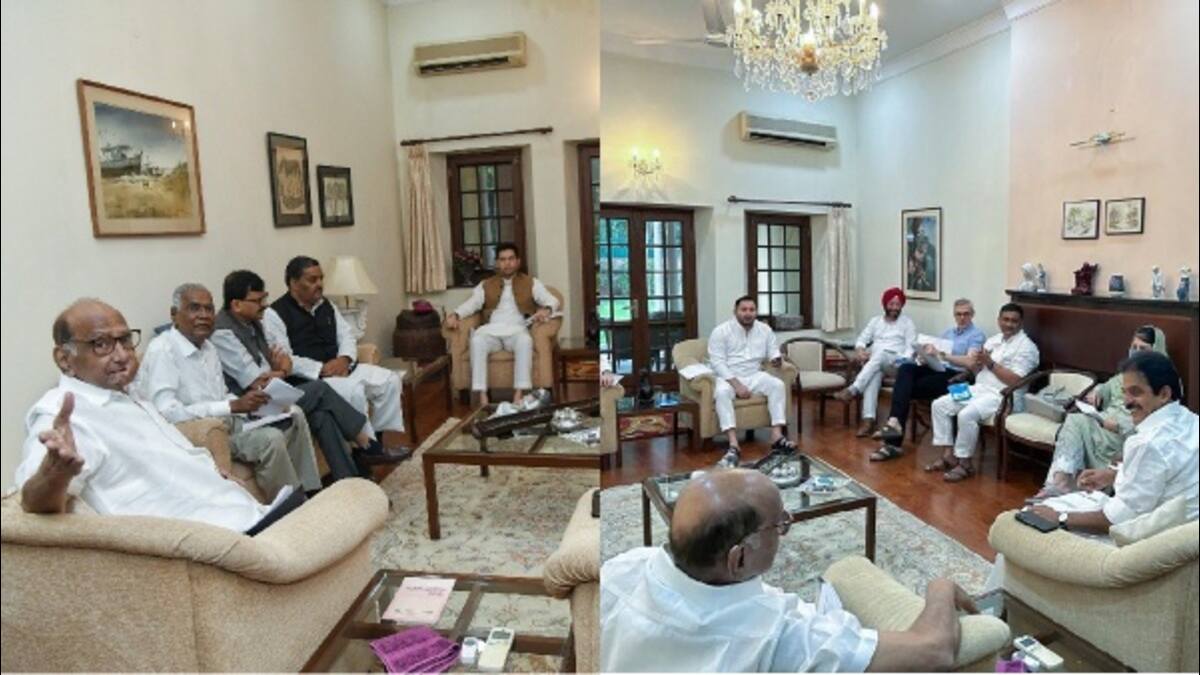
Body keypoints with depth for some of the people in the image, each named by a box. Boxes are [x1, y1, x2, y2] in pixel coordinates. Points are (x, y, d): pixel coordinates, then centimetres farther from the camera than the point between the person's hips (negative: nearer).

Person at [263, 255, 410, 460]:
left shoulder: (326, 305, 13)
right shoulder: (275, 314, -9)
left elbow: (347, 336, 12)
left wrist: (344, 359, -10)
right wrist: (322, 369, -22)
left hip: (340, 367, 8)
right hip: (308, 378, -7)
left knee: (389, 380, -8)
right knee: (353, 390, -32)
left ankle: (378, 438, -2)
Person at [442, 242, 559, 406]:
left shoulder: (531, 283, 17)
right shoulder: (485, 285, 22)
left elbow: (552, 300, 6)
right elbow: (471, 304, 10)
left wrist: (546, 310, -19)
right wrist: (455, 315, -12)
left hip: (517, 329, -1)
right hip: (492, 330, 2)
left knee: (525, 340, -37)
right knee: (477, 340, -33)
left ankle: (519, 394, -40)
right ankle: (482, 396, -35)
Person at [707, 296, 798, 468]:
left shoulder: (765, 329, 7)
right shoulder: (721, 331, -7)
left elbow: (774, 352, 9)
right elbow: (717, 362, -14)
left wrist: (776, 359, -18)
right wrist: (736, 384, -23)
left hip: (754, 375, 4)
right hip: (727, 377, -4)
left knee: (778, 384, -23)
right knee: (721, 392, -36)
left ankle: (777, 436, -23)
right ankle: (734, 446, -43)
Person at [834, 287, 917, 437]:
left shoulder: (907, 323, 13)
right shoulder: (875, 321, 23)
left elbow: (911, 347, 2)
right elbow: (862, 339, 16)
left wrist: (904, 361, -20)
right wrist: (860, 350, -9)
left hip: (896, 364, -2)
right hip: (874, 362, 2)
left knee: (880, 354, -38)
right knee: (875, 373, -37)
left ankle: (852, 390, -53)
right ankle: (869, 420, -50)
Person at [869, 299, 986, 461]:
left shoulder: (977, 335, 1)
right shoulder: (948, 332, 25)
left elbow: (970, 362, -15)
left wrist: (942, 355, -23)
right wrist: (926, 356, -5)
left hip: (956, 376, -6)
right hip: (937, 369, 6)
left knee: (908, 388, -24)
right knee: (905, 368, -26)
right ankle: (895, 421, -39)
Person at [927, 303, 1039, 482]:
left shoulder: (1026, 347, -6)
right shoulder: (993, 340, 17)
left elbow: (1015, 380, -16)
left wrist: (990, 363, -15)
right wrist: (977, 362, -6)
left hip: (1001, 396, -8)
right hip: (978, 388, 8)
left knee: (966, 414, -32)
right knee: (939, 405, -6)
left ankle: (965, 464, -17)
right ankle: (948, 455, -4)